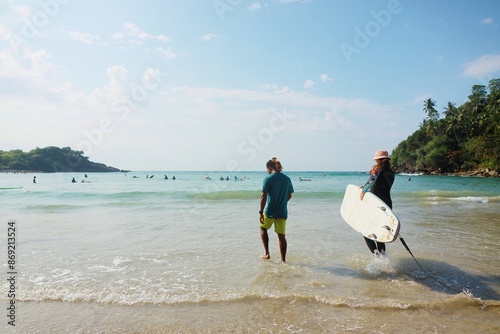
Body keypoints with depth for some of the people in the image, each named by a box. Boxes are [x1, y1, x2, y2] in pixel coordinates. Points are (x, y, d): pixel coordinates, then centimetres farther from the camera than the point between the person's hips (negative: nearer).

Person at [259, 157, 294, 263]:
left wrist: (261, 212, -10)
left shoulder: (268, 179, -11)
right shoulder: (287, 179, 3)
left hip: (270, 211, -3)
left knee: (263, 228, 21)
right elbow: (289, 196, 10)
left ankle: (267, 254, 16)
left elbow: (263, 197, -14)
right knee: (281, 235, 10)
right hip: (282, 212, 4)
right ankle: (283, 260, 15)